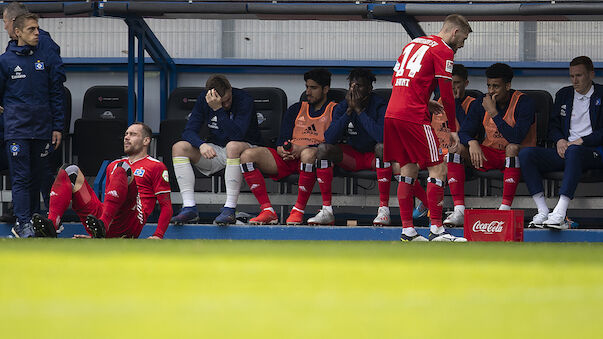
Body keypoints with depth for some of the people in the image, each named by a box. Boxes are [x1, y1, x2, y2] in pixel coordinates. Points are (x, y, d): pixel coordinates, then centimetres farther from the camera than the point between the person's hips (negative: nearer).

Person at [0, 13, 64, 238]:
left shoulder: (48, 59, 8)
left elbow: (56, 95, 9)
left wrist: (57, 127, 5)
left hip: (42, 127, 2)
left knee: (36, 176, 6)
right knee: (21, 177, -8)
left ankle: (32, 218, 14)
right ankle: (22, 223, -12)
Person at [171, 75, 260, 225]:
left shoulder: (244, 100, -19)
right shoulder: (204, 100, -5)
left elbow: (236, 135, -30)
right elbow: (189, 131, -9)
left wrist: (218, 109, -37)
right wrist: (201, 144, -30)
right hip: (215, 151, 5)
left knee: (233, 146, -39)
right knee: (178, 148, -16)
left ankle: (229, 210, -38)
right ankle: (189, 208, -23)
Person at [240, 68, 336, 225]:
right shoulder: (296, 109, 24)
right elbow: (282, 140, 16)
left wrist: (302, 149, -18)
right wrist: (282, 150, -9)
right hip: (288, 159, 5)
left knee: (309, 154, -43)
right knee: (248, 155, -18)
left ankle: (298, 211, -33)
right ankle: (267, 211, -26)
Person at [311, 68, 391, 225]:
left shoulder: (380, 107, -15)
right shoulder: (342, 107, -4)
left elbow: (382, 136, -34)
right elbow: (329, 138, -17)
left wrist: (359, 110, -29)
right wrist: (349, 111, -23)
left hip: (374, 157, -4)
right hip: (352, 156, 4)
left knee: (382, 147, -36)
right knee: (323, 148, -20)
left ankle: (384, 209, -34)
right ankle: (326, 210, -23)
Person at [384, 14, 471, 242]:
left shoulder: (413, 44, 22)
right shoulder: (443, 50, -3)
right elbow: (447, 94, -7)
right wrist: (452, 129, 1)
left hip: (392, 112, 8)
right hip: (414, 117, -8)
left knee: (408, 170, 12)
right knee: (438, 169, -3)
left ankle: (407, 230, 10)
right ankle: (436, 229, -6)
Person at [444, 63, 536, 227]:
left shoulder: (524, 103, -14)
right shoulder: (483, 103, 1)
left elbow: (516, 138, -26)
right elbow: (464, 132, 1)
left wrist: (494, 113, -26)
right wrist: (472, 143, -24)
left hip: (514, 158, -5)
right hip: (490, 154, 5)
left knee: (513, 147, -39)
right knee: (456, 148, -18)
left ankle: (505, 207, -38)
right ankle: (459, 210, -26)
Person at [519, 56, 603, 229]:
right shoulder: (563, 94, 20)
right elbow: (553, 125, 20)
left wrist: (579, 142, -14)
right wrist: (560, 140, -2)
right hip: (565, 149, 6)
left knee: (573, 151, -42)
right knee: (526, 153, -19)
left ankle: (560, 212, -51)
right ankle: (542, 211, -28)